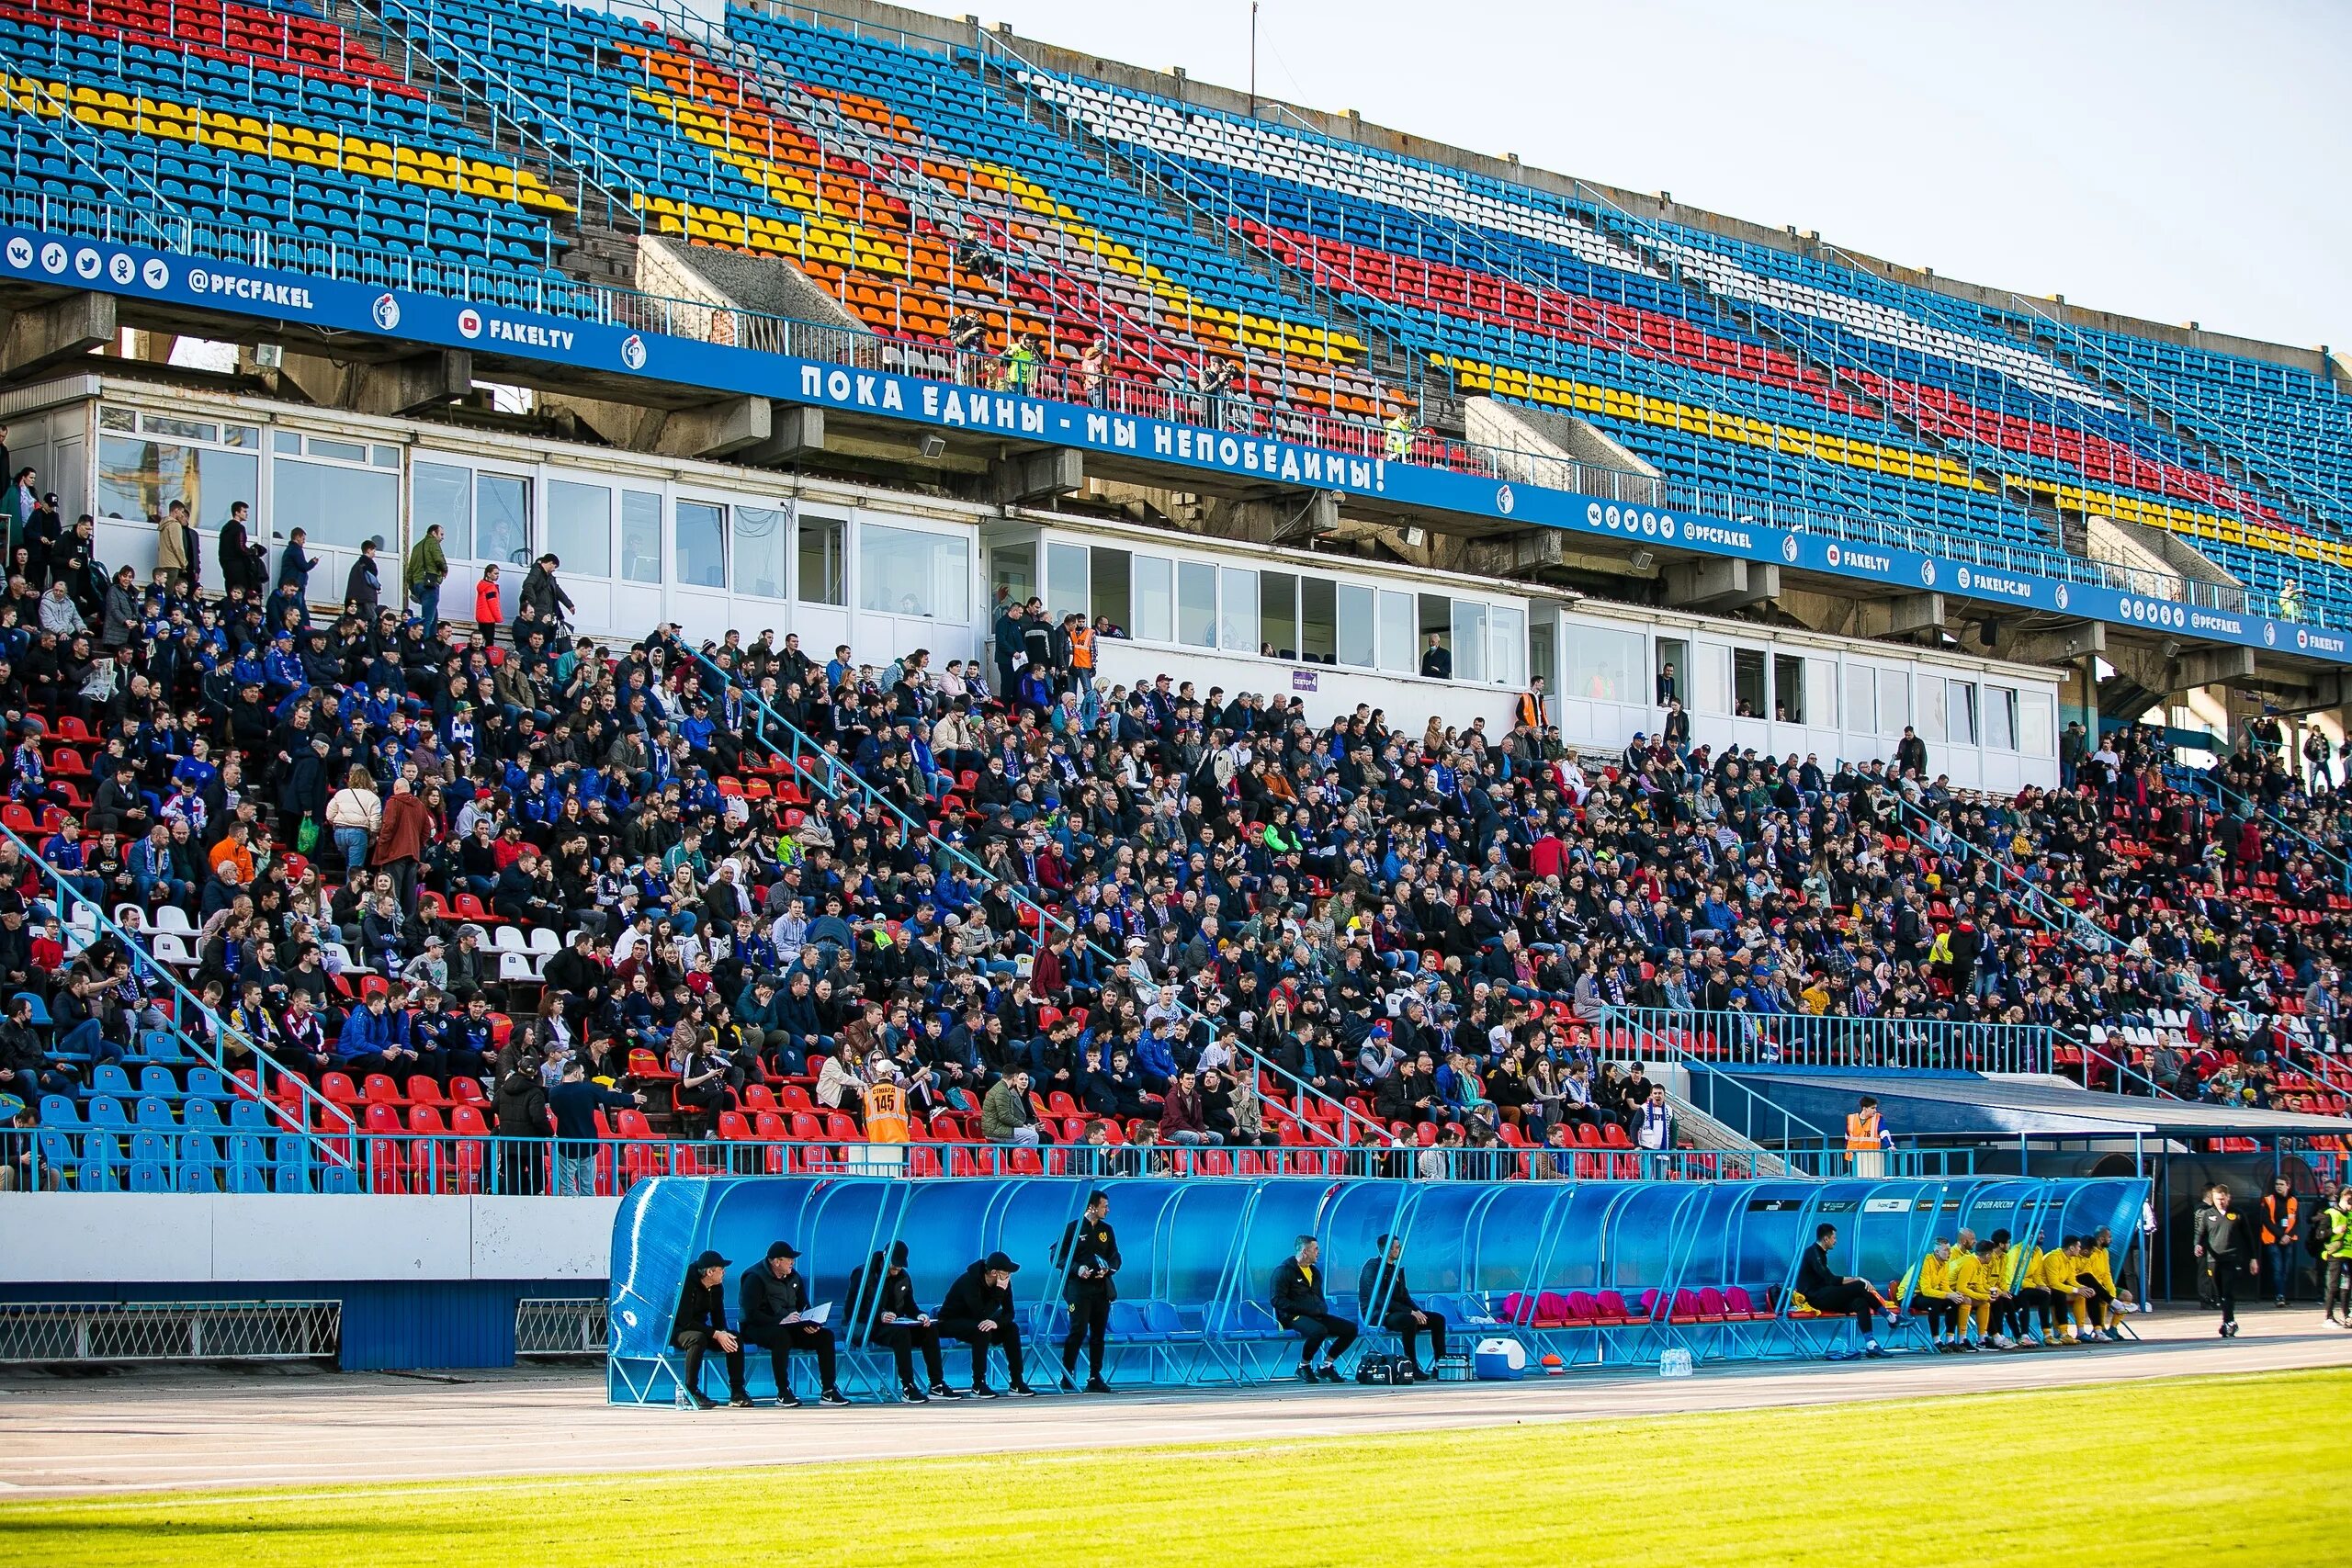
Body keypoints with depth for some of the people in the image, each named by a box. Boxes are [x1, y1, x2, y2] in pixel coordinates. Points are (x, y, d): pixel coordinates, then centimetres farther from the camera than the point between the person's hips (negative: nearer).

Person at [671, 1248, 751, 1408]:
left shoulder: (717, 1287, 2)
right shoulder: (687, 1284, -23)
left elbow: (718, 1318, 4)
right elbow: (685, 1321, -28)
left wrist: (724, 1334, -21)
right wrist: (716, 1335, -32)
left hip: (700, 1328, 7)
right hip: (677, 1330, -7)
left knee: (735, 1339, -14)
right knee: (698, 1339, -39)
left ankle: (737, 1392, -11)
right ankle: (690, 1392, -32)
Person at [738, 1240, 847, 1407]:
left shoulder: (793, 1277, 11)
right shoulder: (755, 1278, -12)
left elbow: (804, 1307, 15)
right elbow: (751, 1314, -21)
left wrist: (809, 1324, -8)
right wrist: (780, 1320, -31)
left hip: (789, 1327, 7)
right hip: (759, 1329, -7)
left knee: (826, 1335, -11)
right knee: (782, 1337, -41)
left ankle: (828, 1392, -12)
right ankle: (783, 1394, -34)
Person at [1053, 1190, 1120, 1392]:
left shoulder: (1106, 1230, 14)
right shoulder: (1073, 1228, -1)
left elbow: (1115, 1258, 17)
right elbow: (1057, 1256, -3)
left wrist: (1107, 1269, -5)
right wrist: (1077, 1268, -17)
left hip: (1102, 1289, 5)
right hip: (1079, 1287, -5)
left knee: (1098, 1334, 4)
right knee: (1078, 1331, -13)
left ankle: (1095, 1378, 9)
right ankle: (1067, 1374, -4)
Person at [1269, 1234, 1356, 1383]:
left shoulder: (1315, 1271, 19)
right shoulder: (1284, 1271, -6)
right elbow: (1278, 1301, -14)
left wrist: (1322, 1308, 5)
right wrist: (1306, 1309, -19)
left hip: (1316, 1316, 8)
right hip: (1292, 1317, -8)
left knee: (1351, 1329, -7)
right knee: (1319, 1330, -38)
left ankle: (1326, 1366, 4)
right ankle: (1304, 1366, -14)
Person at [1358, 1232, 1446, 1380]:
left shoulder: (1397, 1269, 16)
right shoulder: (1373, 1267, -12)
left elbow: (1405, 1297, 16)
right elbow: (1381, 1300, -21)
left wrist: (1419, 1311, -5)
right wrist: (1410, 1311, -25)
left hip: (1396, 1312, 9)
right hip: (1377, 1315, -9)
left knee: (1438, 1319, -3)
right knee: (1409, 1320, -38)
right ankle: (1412, 1368, -31)